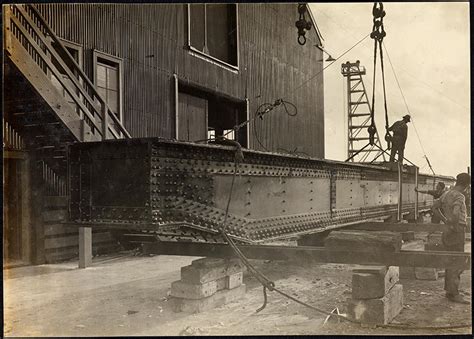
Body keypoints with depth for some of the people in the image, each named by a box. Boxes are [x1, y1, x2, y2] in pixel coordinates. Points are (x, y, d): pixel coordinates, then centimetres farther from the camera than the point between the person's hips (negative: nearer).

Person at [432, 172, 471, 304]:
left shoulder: (446, 194, 9)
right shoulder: (459, 196, -18)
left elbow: (435, 207, 20)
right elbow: (456, 213, -35)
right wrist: (454, 226, -18)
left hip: (449, 232, 9)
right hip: (457, 233, -9)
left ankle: (449, 290, 23)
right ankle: (453, 293, 0)